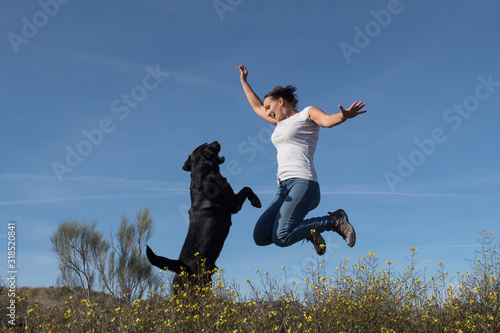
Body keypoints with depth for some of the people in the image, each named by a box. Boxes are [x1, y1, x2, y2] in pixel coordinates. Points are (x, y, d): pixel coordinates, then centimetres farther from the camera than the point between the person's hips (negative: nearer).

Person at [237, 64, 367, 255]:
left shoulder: (307, 114, 7)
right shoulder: (281, 122, 28)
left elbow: (327, 120, -15)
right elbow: (257, 107, 44)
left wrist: (345, 115, -37)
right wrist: (244, 81, 49)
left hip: (303, 183, -8)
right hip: (284, 189, 8)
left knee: (281, 237, -25)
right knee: (260, 237, -11)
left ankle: (334, 220, -5)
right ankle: (308, 231, 8)